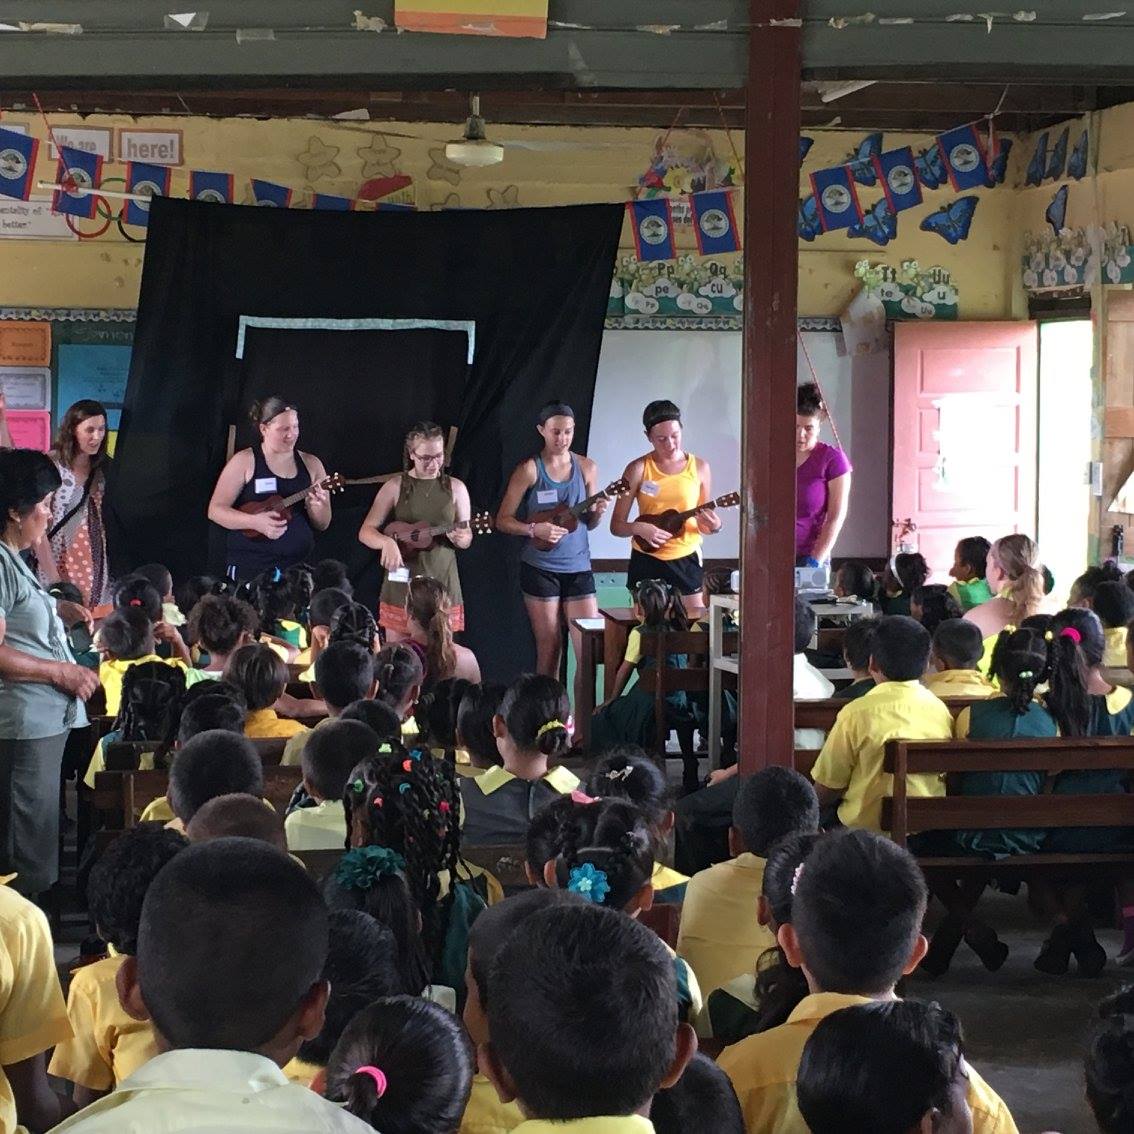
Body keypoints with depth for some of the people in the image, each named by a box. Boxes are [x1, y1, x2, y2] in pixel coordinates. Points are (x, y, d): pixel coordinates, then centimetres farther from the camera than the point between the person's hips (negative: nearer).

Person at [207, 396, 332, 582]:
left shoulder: (311, 464, 9)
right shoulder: (244, 462, -1)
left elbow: (323, 525, 12)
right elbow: (215, 510, -5)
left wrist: (316, 507, -11)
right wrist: (255, 521, -19)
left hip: (298, 566, 3)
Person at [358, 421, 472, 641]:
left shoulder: (455, 488, 6)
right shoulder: (395, 487, 1)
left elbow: (467, 538, 10)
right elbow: (365, 532, -1)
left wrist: (461, 538, -14)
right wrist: (387, 542, -22)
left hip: (442, 583, 1)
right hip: (402, 583, -1)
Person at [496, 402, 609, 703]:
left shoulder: (586, 467, 6)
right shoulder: (529, 469, -5)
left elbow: (589, 524, 13)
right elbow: (503, 520, -4)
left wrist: (598, 512, -9)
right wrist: (535, 529, -19)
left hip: (578, 568, 3)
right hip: (540, 568, -3)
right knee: (549, 652, 1)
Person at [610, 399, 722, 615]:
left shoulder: (699, 467, 3)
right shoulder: (638, 469, -3)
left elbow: (706, 525, 10)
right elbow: (616, 526, -2)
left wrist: (713, 525, -12)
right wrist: (638, 528, -22)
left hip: (687, 559, 1)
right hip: (647, 560, -1)